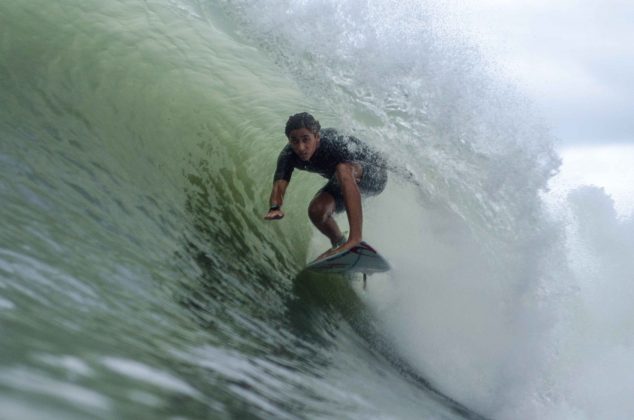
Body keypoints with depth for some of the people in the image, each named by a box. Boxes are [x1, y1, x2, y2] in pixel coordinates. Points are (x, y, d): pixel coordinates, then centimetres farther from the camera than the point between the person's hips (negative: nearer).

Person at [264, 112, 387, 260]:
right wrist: (275, 207, -54)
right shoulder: (288, 156, -23)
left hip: (374, 172, -6)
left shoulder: (333, 142, -35)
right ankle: (339, 244, 17)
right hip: (343, 182, 6)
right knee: (316, 211, -15)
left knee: (343, 168, -36)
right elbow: (279, 183, -34)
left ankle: (355, 237, -41)